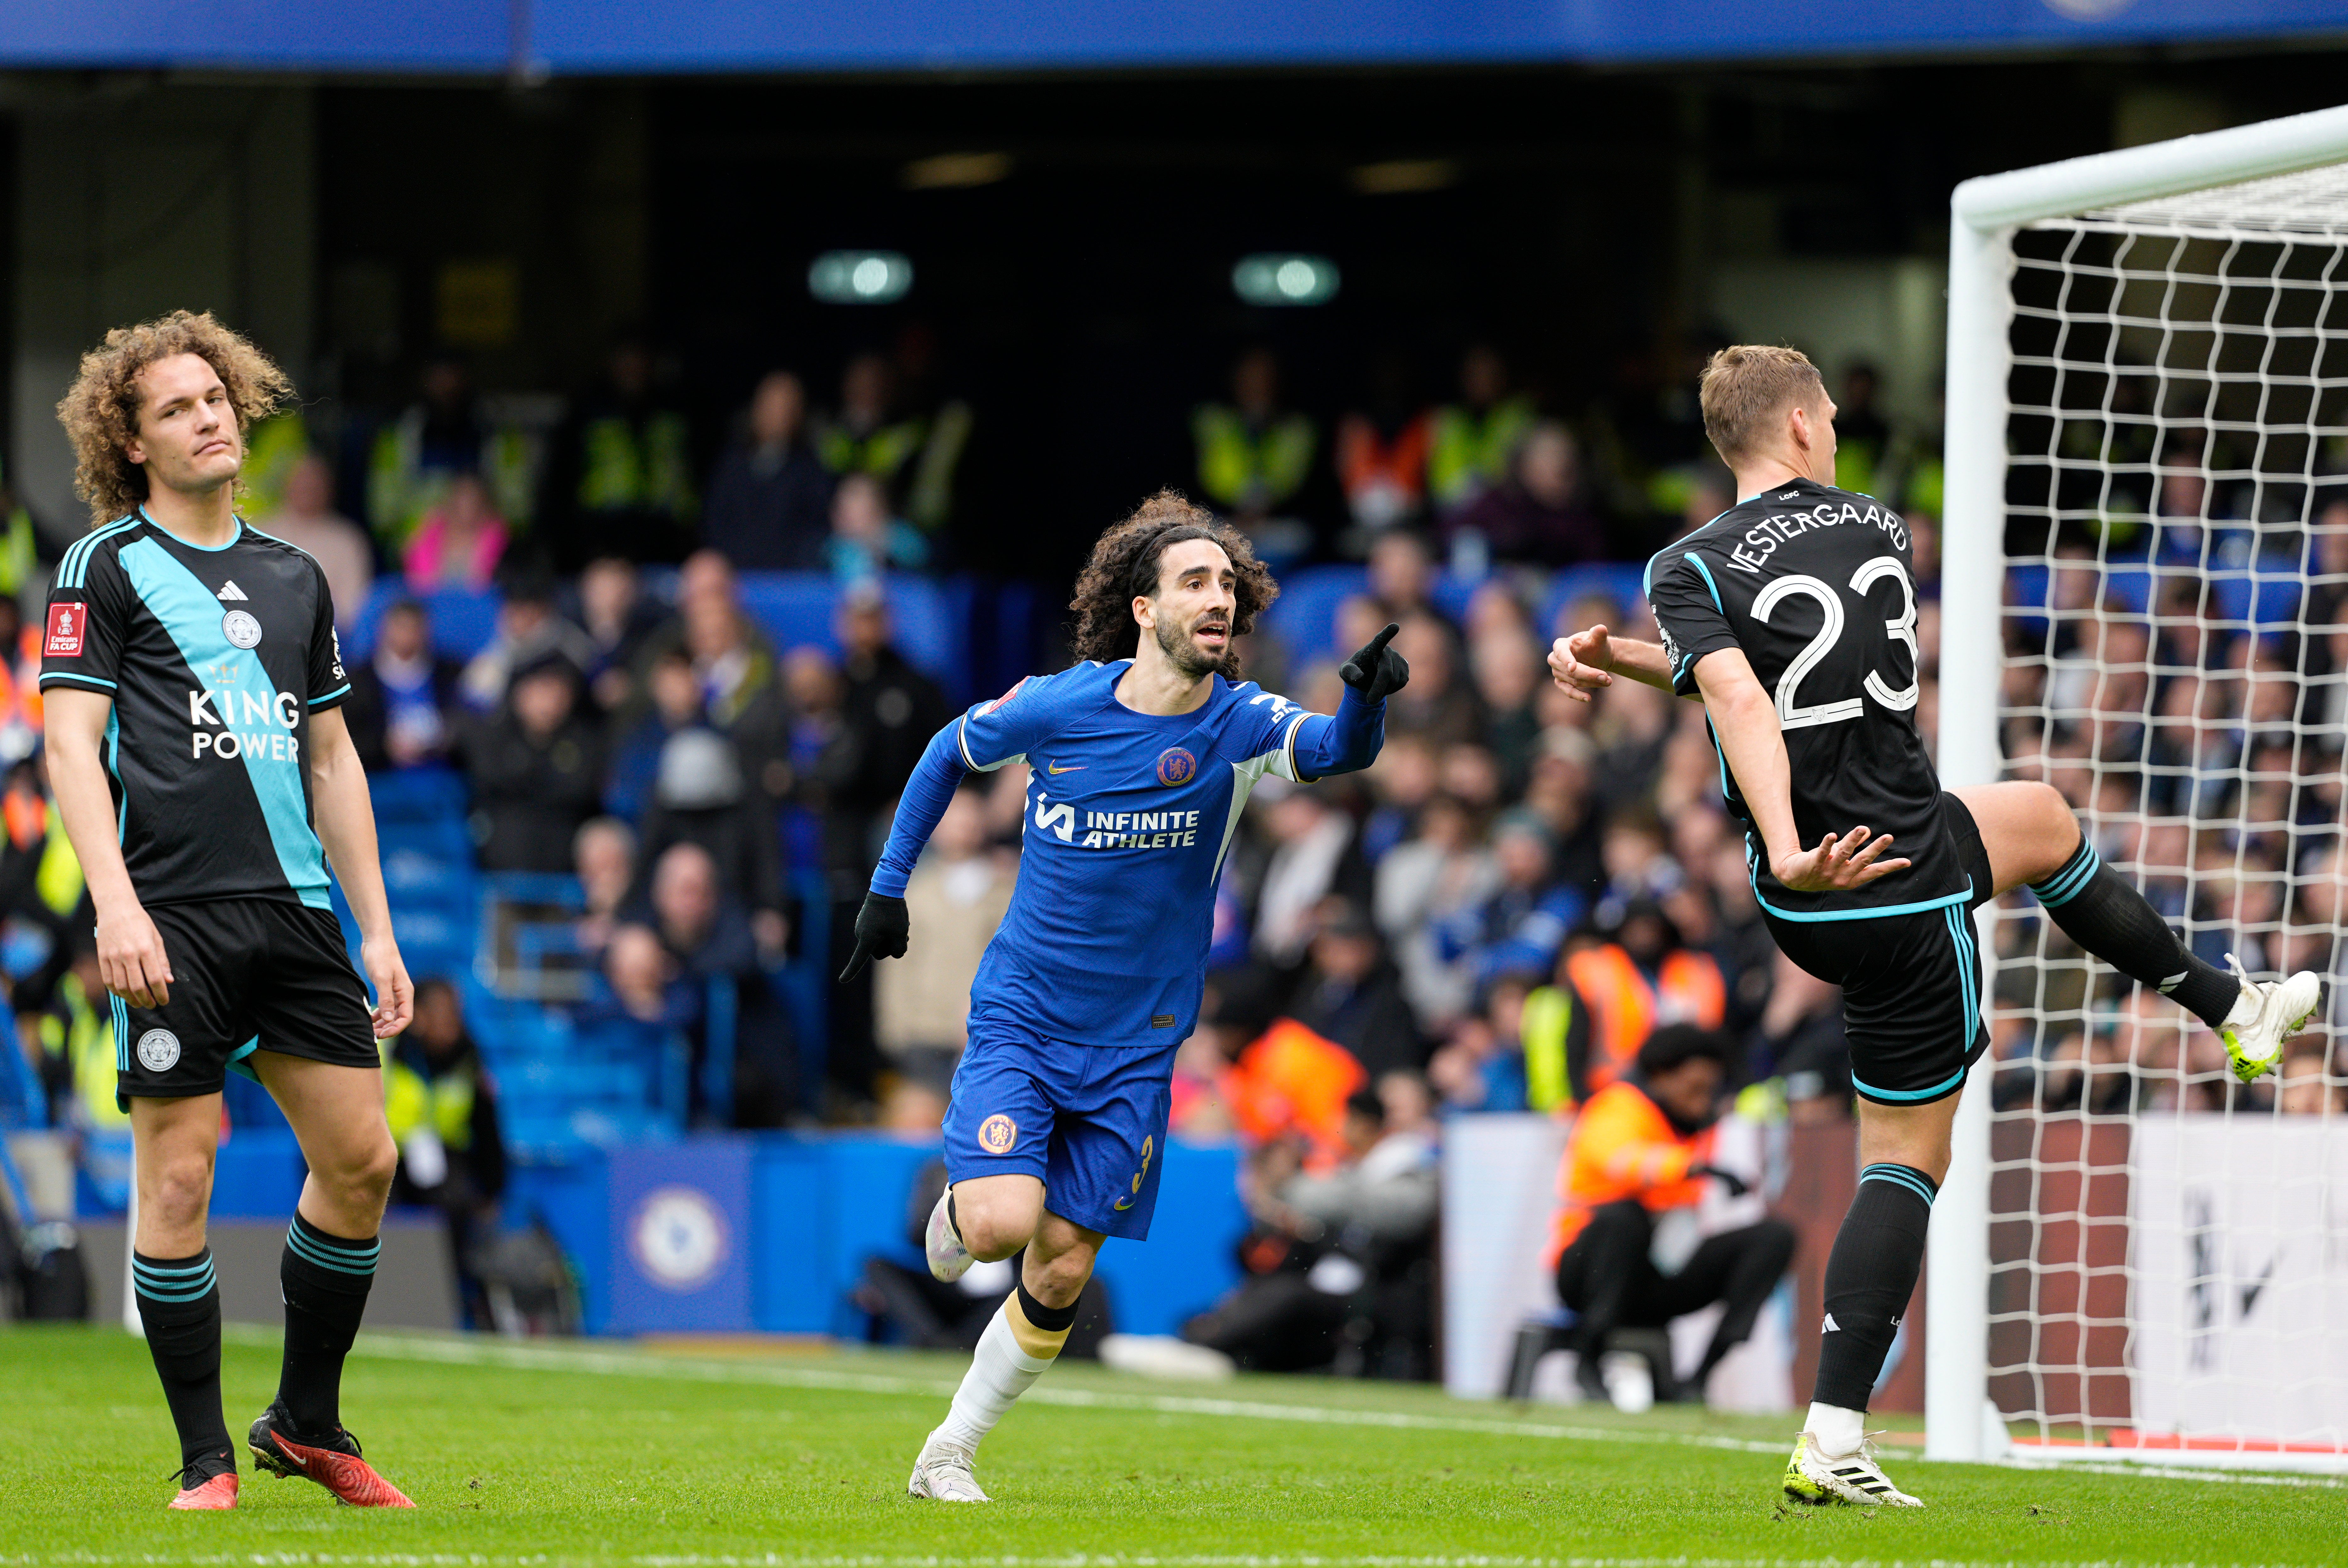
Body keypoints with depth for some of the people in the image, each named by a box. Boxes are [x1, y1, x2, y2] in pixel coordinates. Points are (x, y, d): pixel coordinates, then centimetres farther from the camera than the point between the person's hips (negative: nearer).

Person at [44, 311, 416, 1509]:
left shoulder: (294, 578, 18)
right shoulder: (105, 566, 1)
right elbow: (71, 741, -6)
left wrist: (376, 927, 16)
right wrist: (116, 903, -18)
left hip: (298, 910, 5)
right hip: (173, 919, -5)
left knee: (361, 1160, 1)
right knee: (179, 1180, -5)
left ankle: (306, 1424, 17)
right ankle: (205, 1461, 3)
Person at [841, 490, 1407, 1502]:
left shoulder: (1238, 726, -10)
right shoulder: (1054, 707, -9)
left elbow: (1335, 750, -30)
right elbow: (950, 753, 11)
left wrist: (1365, 701, -52)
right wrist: (889, 886, 10)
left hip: (1135, 1044, 2)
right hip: (1019, 1021, -1)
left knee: (1061, 1271, 1)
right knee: (1003, 1222, -22)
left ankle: (949, 1454, 19)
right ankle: (959, 1206, 15)